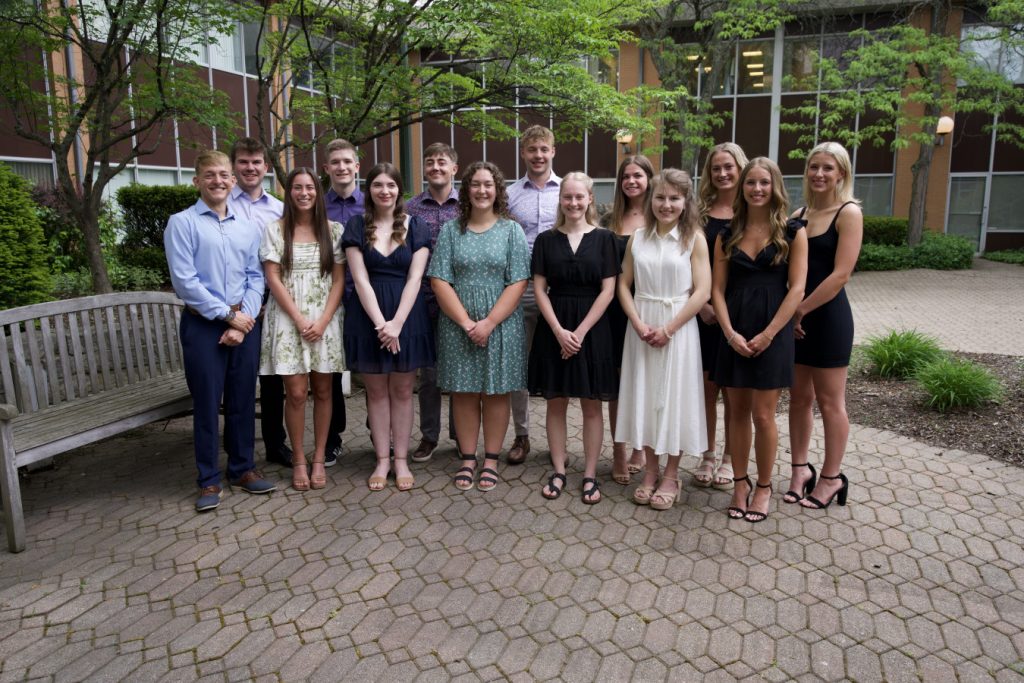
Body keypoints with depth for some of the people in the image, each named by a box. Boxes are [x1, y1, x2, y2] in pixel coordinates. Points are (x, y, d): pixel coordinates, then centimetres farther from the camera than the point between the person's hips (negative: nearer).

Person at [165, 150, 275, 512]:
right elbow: (185, 281, -10)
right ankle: (209, 480, 15)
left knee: (243, 400, 10)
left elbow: (256, 277, 6)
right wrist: (228, 315, -11)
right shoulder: (182, 223, -2)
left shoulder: (249, 227, 11)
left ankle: (242, 469, 24)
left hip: (245, 323, 4)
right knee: (207, 403, 3)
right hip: (203, 324, -3)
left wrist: (245, 320, -7)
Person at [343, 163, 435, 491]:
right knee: (376, 391, 6)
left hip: (407, 314, 0)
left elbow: (414, 279, -4)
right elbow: (361, 279, -5)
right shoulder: (357, 227, 3)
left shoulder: (415, 228, 3)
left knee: (402, 391, 6)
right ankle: (382, 460, 17)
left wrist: (397, 323, -15)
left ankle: (401, 461, 15)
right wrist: (380, 322, -15)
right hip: (368, 315, 0)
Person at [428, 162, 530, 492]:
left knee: (496, 393, 6)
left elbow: (518, 283, -5)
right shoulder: (450, 230, 5)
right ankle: (467, 460, 19)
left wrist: (489, 323, -14)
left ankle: (491, 460, 18)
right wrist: (466, 322, -12)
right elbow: (439, 281, -2)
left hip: (501, 325, -1)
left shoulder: (511, 230, 2)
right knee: (464, 393, 7)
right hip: (458, 326, 1)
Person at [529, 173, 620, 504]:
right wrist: (559, 331, -11)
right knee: (556, 402, 7)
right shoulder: (546, 239, 5)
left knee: (591, 405, 4)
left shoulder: (603, 238, 1)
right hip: (554, 329, 2)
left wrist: (580, 332, -11)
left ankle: (590, 474, 15)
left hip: (592, 328, -1)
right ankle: (558, 471, 19)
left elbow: (607, 290, -4)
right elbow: (539, 289, 1)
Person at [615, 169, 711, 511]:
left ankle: (670, 476, 18)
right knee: (643, 398, 8)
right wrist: (639, 325, -10)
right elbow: (624, 285, 4)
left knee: (674, 399, 4)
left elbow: (702, 291, -9)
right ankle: (650, 472, 23)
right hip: (641, 329, 3)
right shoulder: (638, 238, 6)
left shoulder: (693, 239, -3)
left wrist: (668, 329, -15)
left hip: (678, 329, -3)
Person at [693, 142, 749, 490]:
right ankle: (708, 456, 21)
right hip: (705, 312, 2)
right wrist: (702, 303, -9)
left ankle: (729, 459, 21)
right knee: (707, 385, 7)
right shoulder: (701, 212, 6)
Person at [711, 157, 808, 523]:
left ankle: (764, 487, 18)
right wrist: (730, 333, -10)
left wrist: (767, 335, -13)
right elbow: (718, 289, 3)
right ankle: (740, 483, 23)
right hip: (733, 332, 3)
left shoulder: (792, 232, 0)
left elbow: (796, 289, -6)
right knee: (737, 411, 8)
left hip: (772, 331, -3)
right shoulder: (727, 236, 8)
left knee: (763, 414, 0)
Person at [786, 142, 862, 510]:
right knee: (798, 396, 12)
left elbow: (841, 273, -17)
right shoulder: (799, 215, 10)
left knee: (829, 400, 4)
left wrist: (801, 310, -15)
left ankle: (832, 478, 18)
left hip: (828, 316, -6)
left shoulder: (849, 213, -8)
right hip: (795, 317, 6)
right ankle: (801, 469, 25)